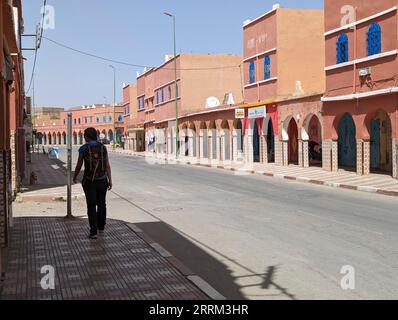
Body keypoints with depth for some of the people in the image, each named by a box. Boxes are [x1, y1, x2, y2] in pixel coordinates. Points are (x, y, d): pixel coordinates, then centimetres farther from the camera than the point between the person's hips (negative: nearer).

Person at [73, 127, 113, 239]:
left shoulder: (83, 148, -6)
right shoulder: (103, 147, 2)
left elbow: (79, 165, -1)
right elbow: (107, 165, -2)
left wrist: (75, 177, 16)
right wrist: (110, 180, 0)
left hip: (89, 181, -3)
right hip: (102, 180, 3)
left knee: (91, 206, 1)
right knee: (101, 204, 18)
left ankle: (93, 232, -3)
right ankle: (101, 227, 33)